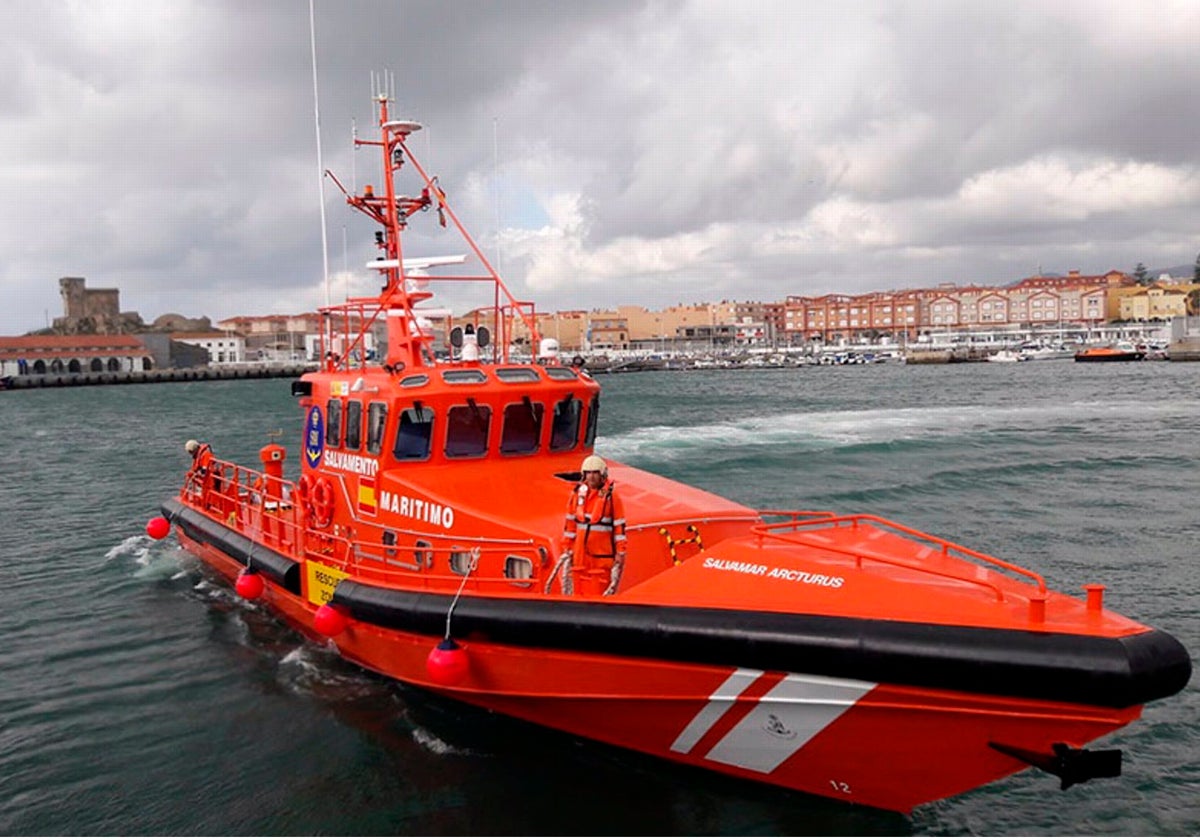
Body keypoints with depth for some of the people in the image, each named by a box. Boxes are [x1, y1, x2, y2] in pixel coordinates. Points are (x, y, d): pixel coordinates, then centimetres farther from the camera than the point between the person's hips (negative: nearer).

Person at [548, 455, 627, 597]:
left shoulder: (612, 498, -5)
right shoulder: (577, 495, 8)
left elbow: (619, 527, -4)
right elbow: (570, 524, 14)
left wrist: (620, 553, -6)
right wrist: (566, 548, 13)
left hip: (602, 554, -4)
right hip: (580, 554, 4)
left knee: (599, 593, -7)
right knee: (583, 592, 8)